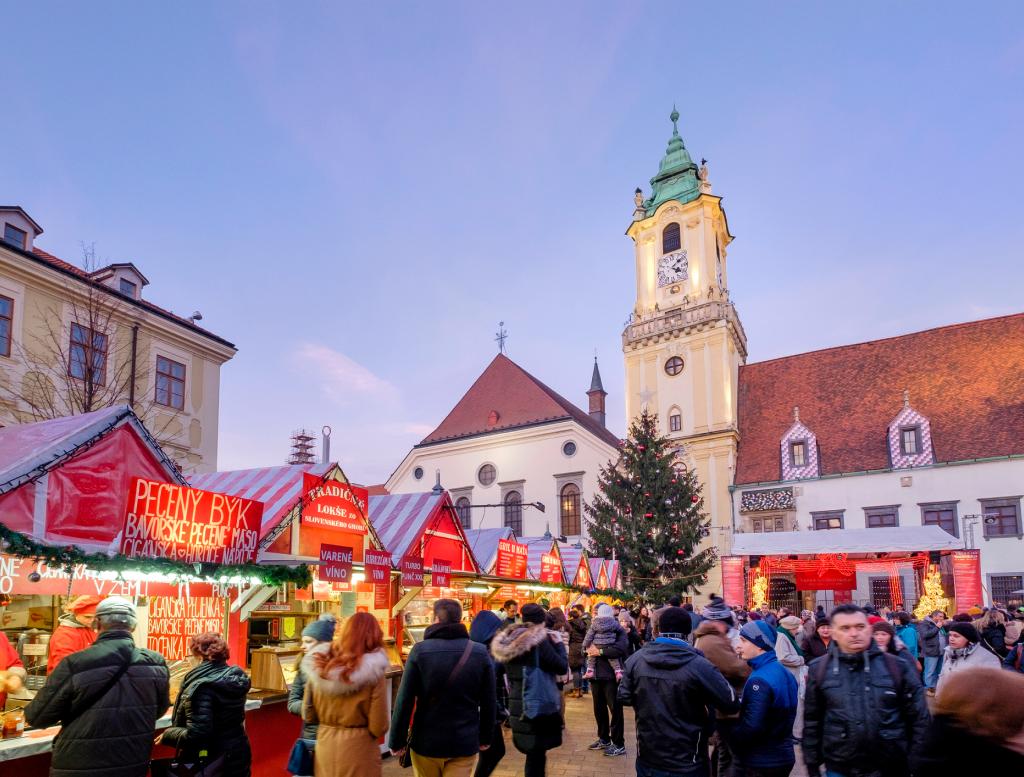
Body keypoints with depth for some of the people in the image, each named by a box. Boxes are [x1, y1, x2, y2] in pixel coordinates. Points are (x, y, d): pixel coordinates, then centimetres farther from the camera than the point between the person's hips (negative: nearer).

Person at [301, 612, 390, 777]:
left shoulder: (319, 665, -7)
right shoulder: (373, 671, -17)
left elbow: (308, 716, 3)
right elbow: (378, 727, -14)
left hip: (325, 749, 3)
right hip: (359, 750, -3)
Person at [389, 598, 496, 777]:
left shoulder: (420, 651, -11)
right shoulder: (480, 652, -5)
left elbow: (404, 700, -10)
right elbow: (488, 702, 1)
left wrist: (397, 741, -1)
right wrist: (485, 737, 13)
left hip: (426, 741, 0)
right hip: (465, 742, 1)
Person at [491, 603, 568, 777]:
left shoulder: (510, 640, 6)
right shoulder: (539, 640, -16)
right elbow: (562, 667, -11)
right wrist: (559, 643, 4)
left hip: (518, 705, 7)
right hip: (539, 705, -7)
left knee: (533, 754, 18)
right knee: (536, 755, 0)